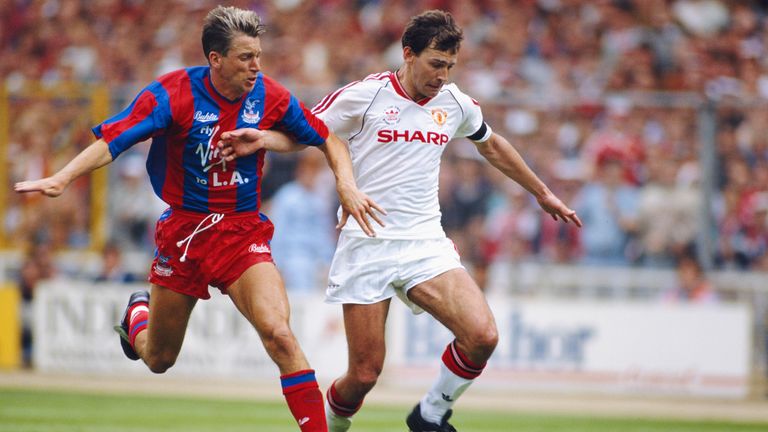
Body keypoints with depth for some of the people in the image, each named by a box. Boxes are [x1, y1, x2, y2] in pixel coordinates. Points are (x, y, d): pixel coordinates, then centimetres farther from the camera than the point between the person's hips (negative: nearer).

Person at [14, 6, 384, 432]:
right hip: (184, 232, -1)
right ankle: (137, 314, 50)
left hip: (243, 233, 1)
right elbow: (110, 141, -20)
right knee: (158, 359, 14)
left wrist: (346, 184, -10)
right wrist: (61, 179, -35)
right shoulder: (173, 93, -15)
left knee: (278, 334, -23)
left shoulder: (270, 97, -7)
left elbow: (327, 140, 7)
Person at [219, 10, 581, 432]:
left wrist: (542, 192, 35)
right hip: (367, 246, -4)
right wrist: (259, 138, -18)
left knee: (482, 336, -19)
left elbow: (492, 145, 27)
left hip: (426, 244, 4)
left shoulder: (456, 103, 8)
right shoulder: (364, 95, -5)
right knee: (365, 373, -8)